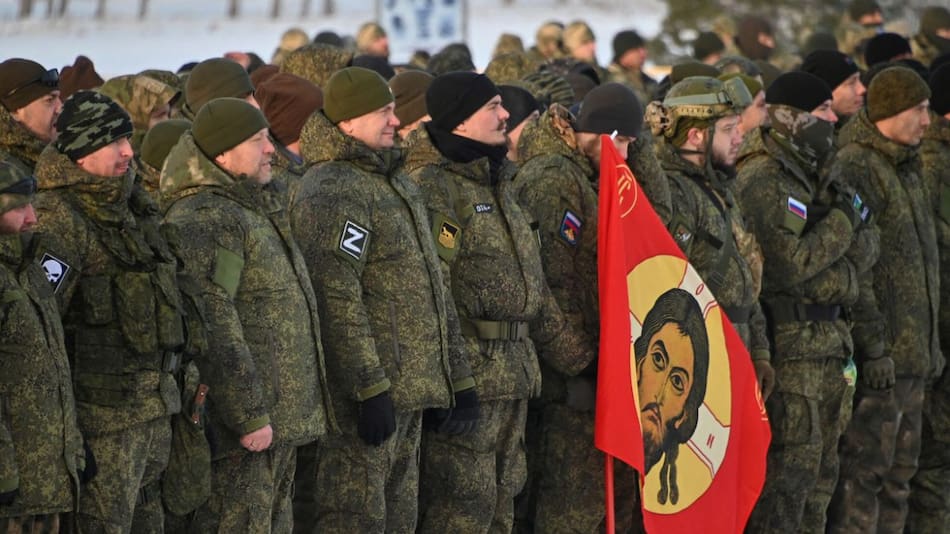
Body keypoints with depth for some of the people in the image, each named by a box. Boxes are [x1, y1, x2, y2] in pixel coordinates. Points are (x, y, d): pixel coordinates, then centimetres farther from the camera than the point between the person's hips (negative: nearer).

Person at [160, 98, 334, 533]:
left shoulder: (255, 208, 18)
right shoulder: (203, 220, -17)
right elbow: (213, 329, -23)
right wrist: (248, 416, -23)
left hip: (282, 417, 10)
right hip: (245, 426, -10)